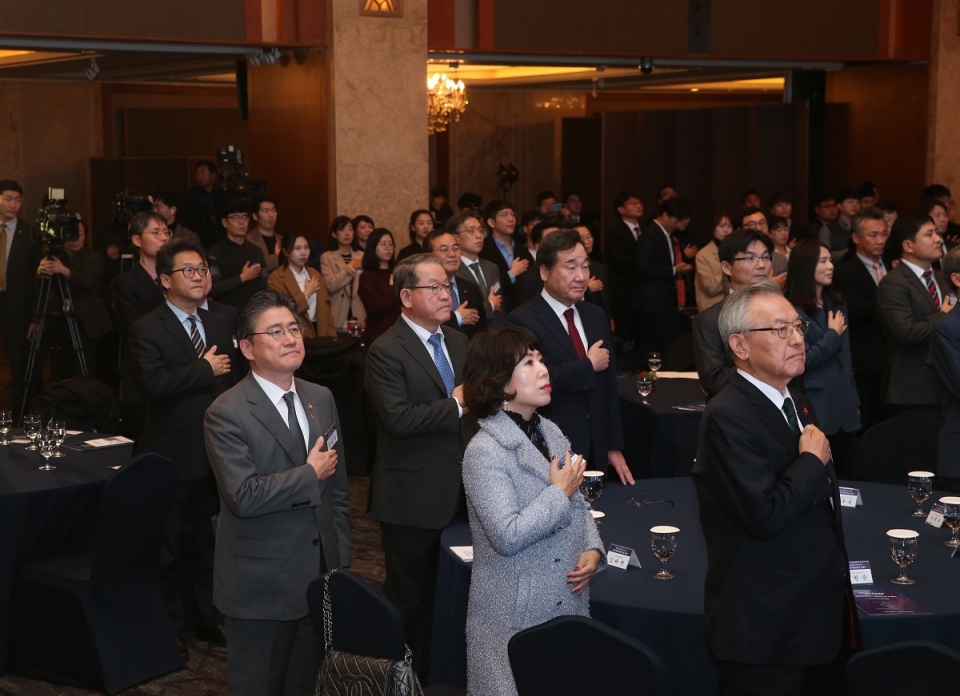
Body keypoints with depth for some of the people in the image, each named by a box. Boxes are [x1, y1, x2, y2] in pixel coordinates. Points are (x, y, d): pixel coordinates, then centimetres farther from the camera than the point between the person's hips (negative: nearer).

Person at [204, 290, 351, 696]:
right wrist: (310, 473, -16)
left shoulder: (321, 399, 7)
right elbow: (244, 496, -26)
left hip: (320, 577, 6)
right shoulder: (226, 414, -15)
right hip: (261, 585, -6)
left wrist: (340, 561, 11)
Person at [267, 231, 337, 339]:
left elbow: (325, 305, 15)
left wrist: (331, 334, 2)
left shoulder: (315, 274, 18)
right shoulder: (275, 278, -3)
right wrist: (307, 292, -4)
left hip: (319, 332, 4)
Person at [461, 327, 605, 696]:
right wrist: (559, 493, -16)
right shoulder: (484, 452, -18)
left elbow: (577, 506, 13)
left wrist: (593, 550, -5)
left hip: (568, 600, 7)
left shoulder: (550, 432, 7)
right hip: (517, 613, -7)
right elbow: (507, 537, -26)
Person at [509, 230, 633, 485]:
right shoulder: (522, 321, -12)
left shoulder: (596, 316, 10)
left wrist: (615, 446, 10)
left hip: (596, 451, 6)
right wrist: (588, 366, -15)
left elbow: (609, 385, 13)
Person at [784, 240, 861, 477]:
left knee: (845, 476, 10)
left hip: (843, 408, 7)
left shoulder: (837, 303, 13)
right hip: (814, 411, -7)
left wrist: (854, 400, 17)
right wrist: (833, 334, -8)